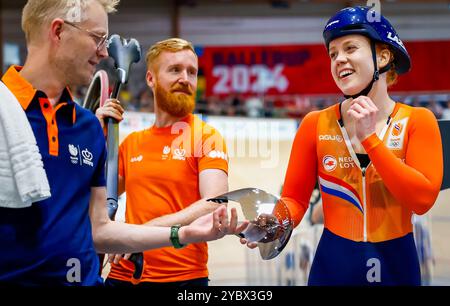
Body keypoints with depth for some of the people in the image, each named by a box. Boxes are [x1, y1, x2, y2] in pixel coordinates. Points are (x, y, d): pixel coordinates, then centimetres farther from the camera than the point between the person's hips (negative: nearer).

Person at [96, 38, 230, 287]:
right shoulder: (131, 143, 11)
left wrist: (148, 230, -25)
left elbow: (214, 205, -17)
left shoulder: (206, 136, -4)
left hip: (184, 277, -4)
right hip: (122, 275, 4)